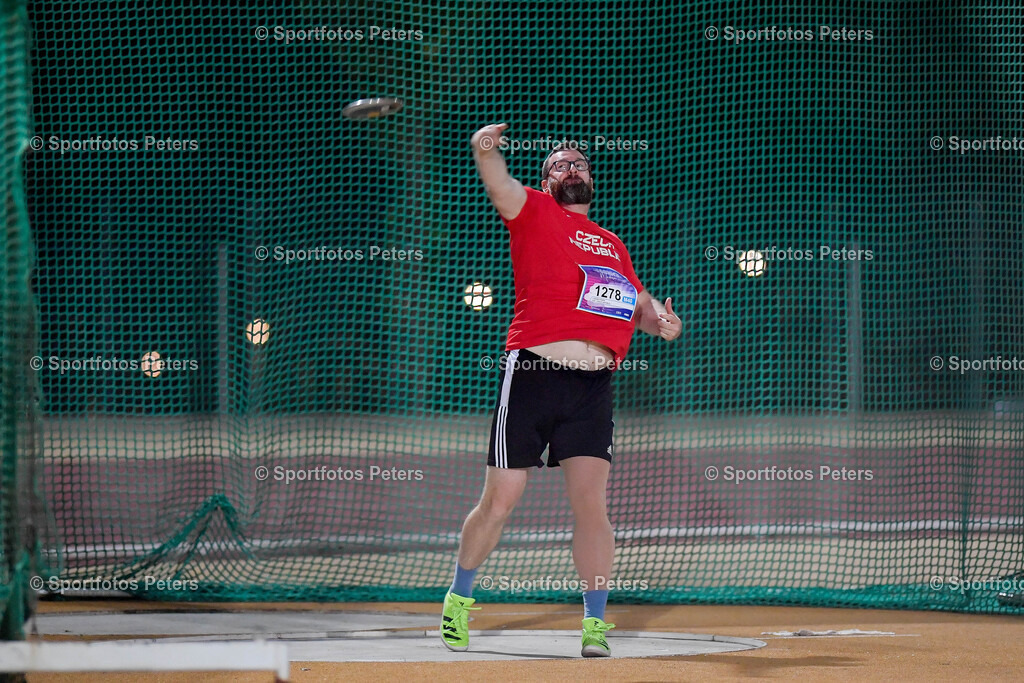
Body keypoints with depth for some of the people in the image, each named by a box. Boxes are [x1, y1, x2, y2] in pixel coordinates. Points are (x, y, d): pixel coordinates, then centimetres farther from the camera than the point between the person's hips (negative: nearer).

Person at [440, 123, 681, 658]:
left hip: (593, 385, 4)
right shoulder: (534, 213, 8)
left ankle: (595, 624, -1)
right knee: (499, 502, 2)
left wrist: (657, 319, 7)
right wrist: (486, 151, -34)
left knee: (591, 502, -6)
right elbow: (500, 186, -12)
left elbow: (639, 303, 30)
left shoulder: (612, 245, 22)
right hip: (533, 373, -3)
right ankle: (459, 598, 23)